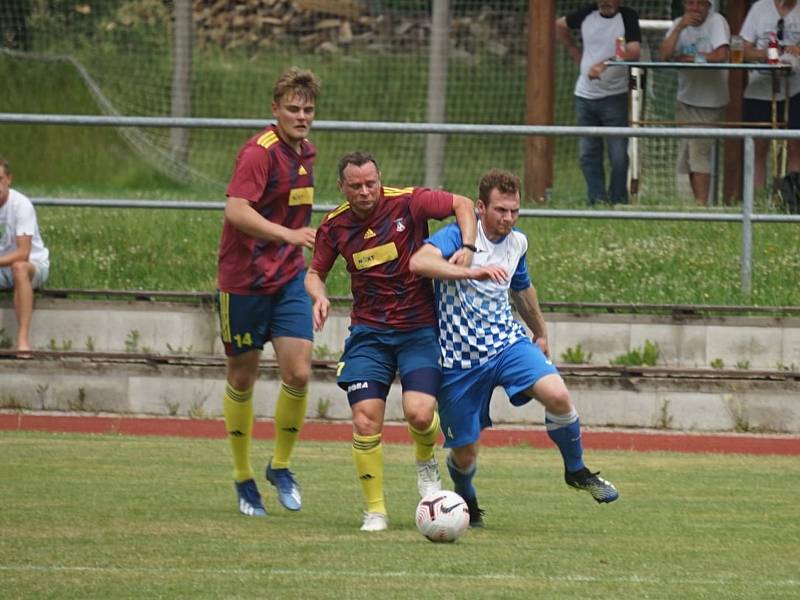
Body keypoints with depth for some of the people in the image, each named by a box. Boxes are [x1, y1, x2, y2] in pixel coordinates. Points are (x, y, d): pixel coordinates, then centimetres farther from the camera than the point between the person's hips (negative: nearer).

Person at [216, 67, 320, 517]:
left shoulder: (305, 153, 10)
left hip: (288, 278, 6)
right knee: (242, 378, 6)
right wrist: (288, 235, -36)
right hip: (244, 281, -6)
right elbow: (236, 211, -28)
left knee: (299, 373, -7)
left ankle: (281, 465, 12)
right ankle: (244, 477, 20)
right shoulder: (260, 152, -16)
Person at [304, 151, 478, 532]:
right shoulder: (334, 226, 0)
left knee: (419, 412, -19)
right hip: (368, 331, 2)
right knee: (365, 419, -11)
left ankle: (426, 462, 17)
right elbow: (315, 274, 13)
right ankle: (375, 510, 2)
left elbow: (462, 204, -2)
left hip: (418, 328, -2)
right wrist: (319, 297, -8)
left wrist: (467, 248, -16)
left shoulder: (407, 203, -10)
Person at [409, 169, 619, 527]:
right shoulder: (457, 236, -14)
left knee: (557, 396, -24)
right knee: (464, 454, 3)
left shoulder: (516, 243, 6)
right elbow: (419, 262, -34)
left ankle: (577, 471, 1)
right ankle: (466, 502, 39)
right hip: (460, 359, -4)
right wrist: (473, 272, -45)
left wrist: (541, 333, 40)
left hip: (507, 342, 4)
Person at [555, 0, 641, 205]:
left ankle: (617, 202, 3)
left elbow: (634, 51, -21)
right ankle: (597, 200, 8)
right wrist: (574, 51, 18)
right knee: (588, 153, 4)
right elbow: (560, 25, 26)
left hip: (615, 96, -5)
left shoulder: (628, 17, -6)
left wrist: (605, 63, -32)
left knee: (618, 155, -6)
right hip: (585, 95, 5)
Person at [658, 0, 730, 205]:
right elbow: (663, 55, -6)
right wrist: (679, 28, -16)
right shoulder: (679, 24, 6)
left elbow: (721, 55, -23)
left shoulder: (716, 21, -10)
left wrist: (686, 58, -12)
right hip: (685, 99, 6)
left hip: (710, 102, -6)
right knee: (689, 156, 9)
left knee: (699, 152, -13)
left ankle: (701, 205, -12)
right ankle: (700, 205, 18)